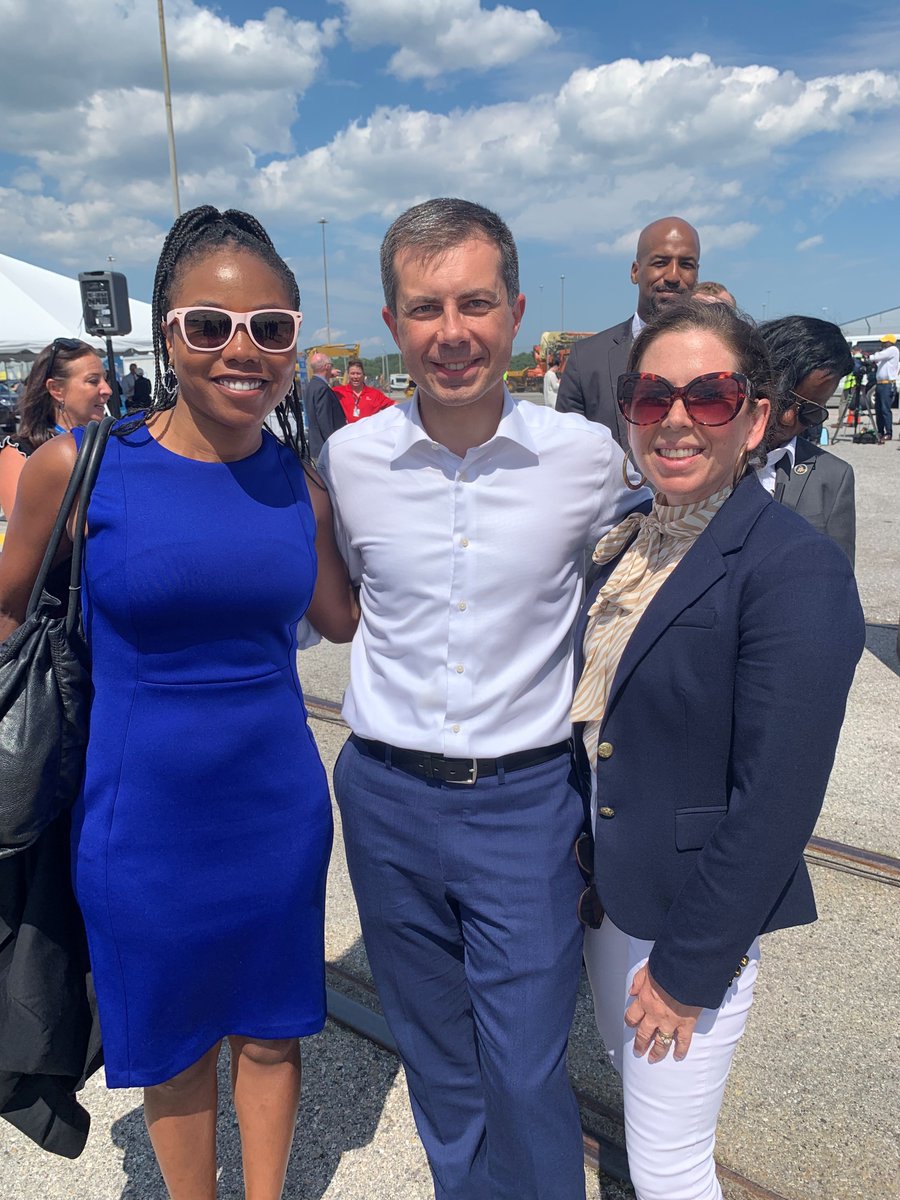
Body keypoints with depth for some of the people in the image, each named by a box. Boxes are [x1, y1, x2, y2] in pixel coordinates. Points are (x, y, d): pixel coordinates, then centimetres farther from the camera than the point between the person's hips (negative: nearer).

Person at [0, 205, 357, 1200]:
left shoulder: (300, 476, -4)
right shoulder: (80, 466, -13)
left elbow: (339, 616, 9)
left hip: (278, 809, 3)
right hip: (141, 819, -2)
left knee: (270, 1031, 22)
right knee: (175, 1050, 20)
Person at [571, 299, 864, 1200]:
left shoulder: (796, 568, -21)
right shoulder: (620, 543, 1)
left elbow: (775, 801, -21)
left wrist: (688, 964, -16)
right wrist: (583, 876, 8)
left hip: (695, 912, -7)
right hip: (606, 890, 7)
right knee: (627, 1066, 28)